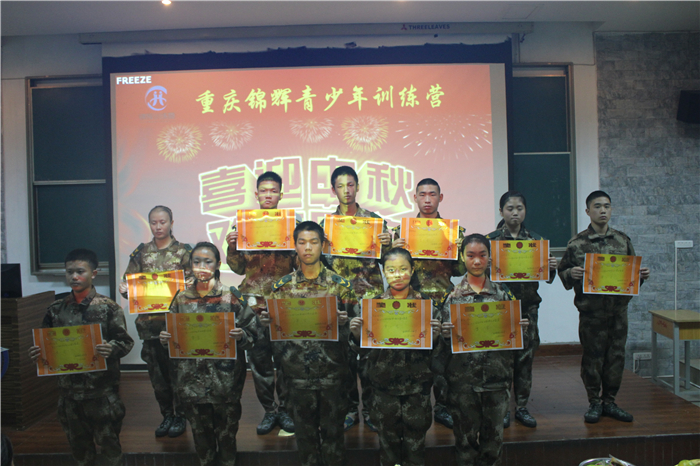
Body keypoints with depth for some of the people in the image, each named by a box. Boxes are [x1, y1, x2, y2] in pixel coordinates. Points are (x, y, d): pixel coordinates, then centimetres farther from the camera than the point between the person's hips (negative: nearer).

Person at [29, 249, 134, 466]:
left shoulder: (108, 307, -6)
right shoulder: (56, 309, 6)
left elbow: (125, 341, -7)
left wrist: (111, 349, -28)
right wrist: (37, 353, -7)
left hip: (102, 391, -4)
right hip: (69, 389, 4)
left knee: (109, 443, 5)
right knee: (78, 446, 18)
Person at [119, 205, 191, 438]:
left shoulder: (183, 251, 2)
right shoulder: (141, 252, 10)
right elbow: (130, 281, 12)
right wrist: (124, 289, -10)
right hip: (149, 322, 3)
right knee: (156, 370, 8)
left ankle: (180, 416, 17)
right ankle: (166, 415, 23)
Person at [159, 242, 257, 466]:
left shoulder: (231, 296, -4)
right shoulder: (182, 298, 5)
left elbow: (252, 334, -2)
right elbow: (172, 334, 16)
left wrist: (241, 336, -23)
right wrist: (164, 339, -6)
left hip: (225, 381, -3)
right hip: (192, 382, 3)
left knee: (226, 436, 8)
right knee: (201, 437, 15)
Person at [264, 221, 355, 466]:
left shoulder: (339, 284, -1)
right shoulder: (283, 286, 3)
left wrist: (344, 321, -20)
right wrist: (266, 321, -13)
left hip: (332, 371, -1)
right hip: (298, 372, 1)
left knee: (332, 428, 8)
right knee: (304, 428, 12)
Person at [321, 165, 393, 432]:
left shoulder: (374, 219, 7)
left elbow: (385, 259, 7)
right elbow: (321, 261, 7)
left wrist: (387, 244, -13)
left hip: (371, 294, 0)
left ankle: (370, 408, 14)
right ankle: (350, 408, 19)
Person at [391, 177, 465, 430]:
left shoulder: (455, 230, 9)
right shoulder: (402, 229, 8)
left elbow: (461, 270, 8)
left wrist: (459, 250, -10)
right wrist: (393, 249, -12)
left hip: (444, 302, 1)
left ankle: (442, 406, 19)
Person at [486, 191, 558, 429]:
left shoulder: (536, 240, 9)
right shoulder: (490, 240, 1)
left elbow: (547, 277, 11)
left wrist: (552, 268, -10)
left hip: (528, 305, 3)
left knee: (526, 356, 7)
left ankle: (522, 407, 20)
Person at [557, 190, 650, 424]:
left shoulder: (622, 240, 9)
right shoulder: (577, 243, -2)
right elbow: (562, 272, 1)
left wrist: (641, 274, -4)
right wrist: (571, 274, -20)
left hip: (618, 309, 3)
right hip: (591, 310, -3)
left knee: (616, 356, 8)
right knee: (592, 358, 3)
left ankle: (609, 401, 23)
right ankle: (594, 402, 18)